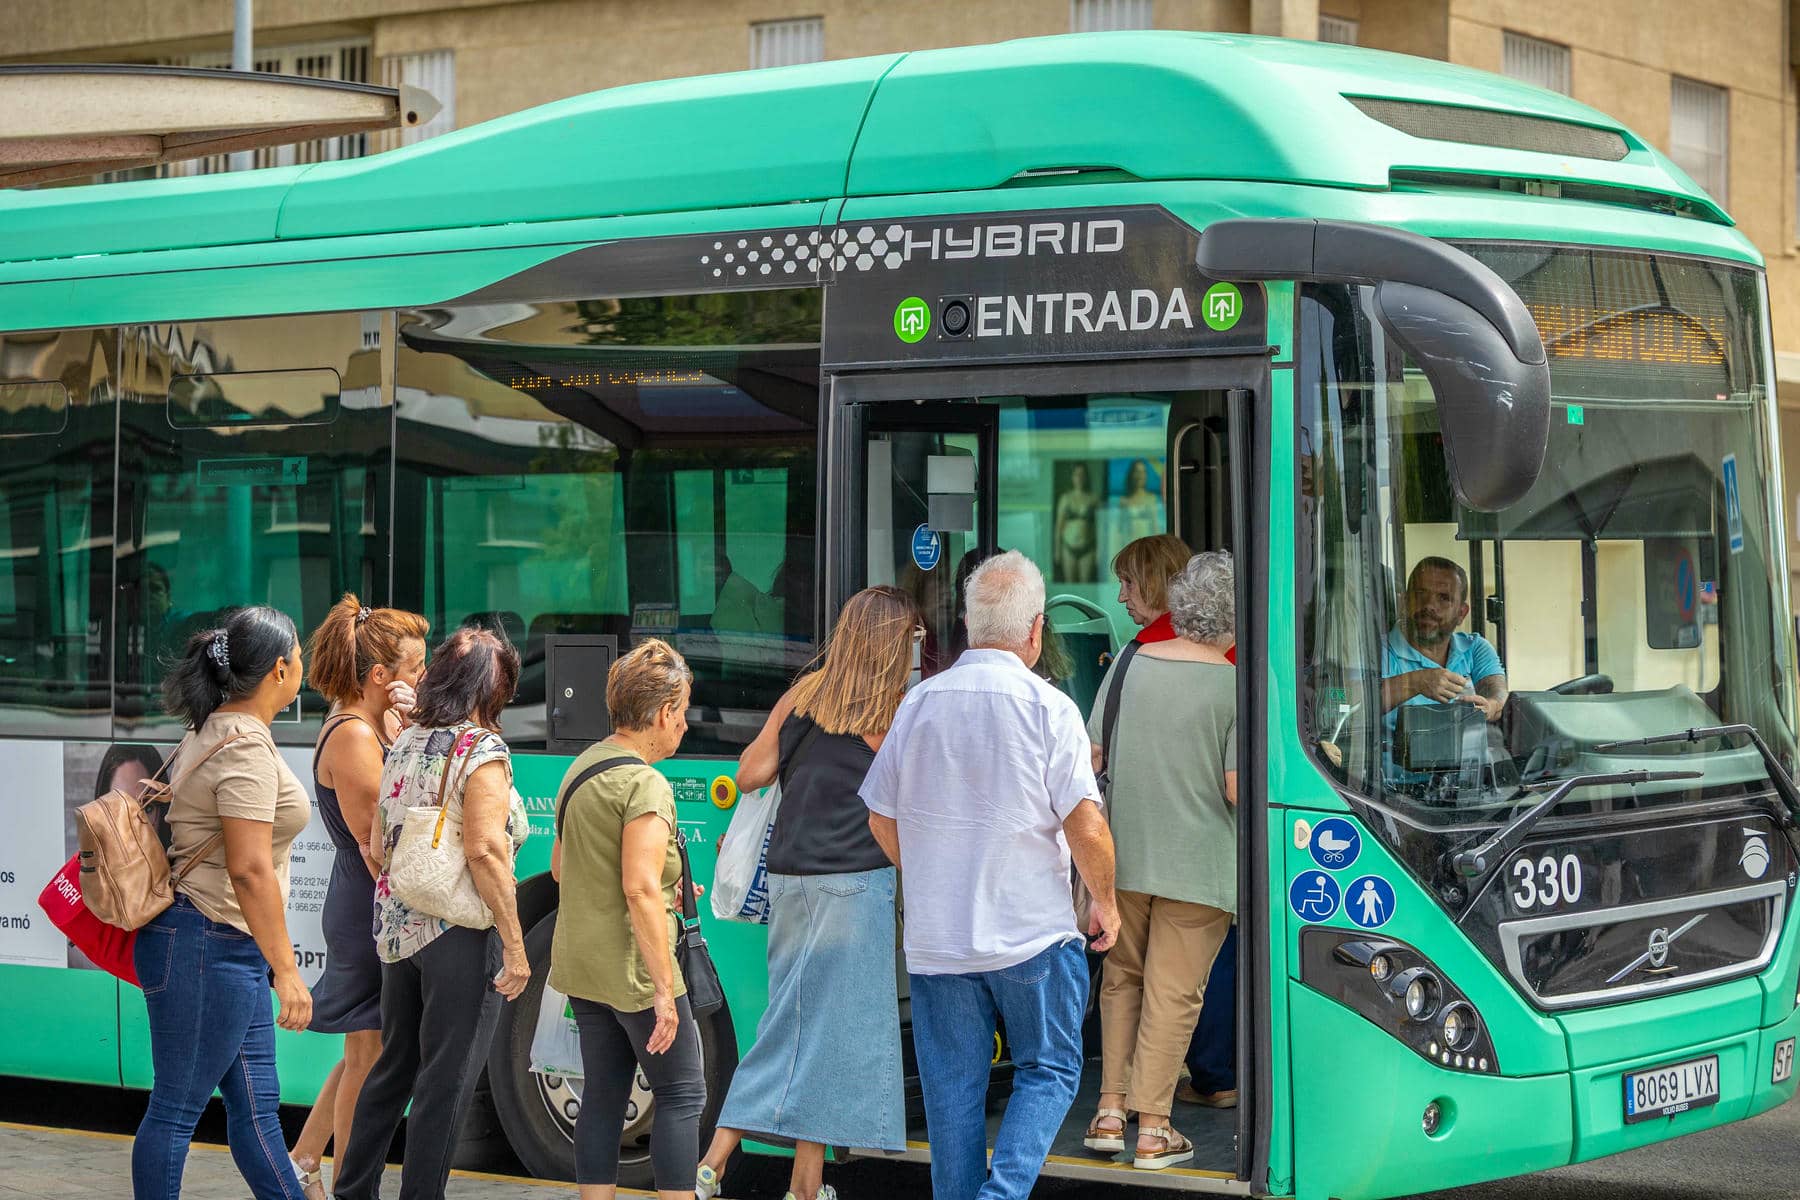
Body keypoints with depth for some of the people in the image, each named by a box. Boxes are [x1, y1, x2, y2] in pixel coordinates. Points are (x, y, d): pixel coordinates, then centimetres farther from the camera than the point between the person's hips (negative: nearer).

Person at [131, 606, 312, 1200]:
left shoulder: (215, 733, 15)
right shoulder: (245, 748, -17)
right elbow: (249, 869, -23)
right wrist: (286, 969, -21)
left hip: (231, 950, 10)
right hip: (208, 948, -10)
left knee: (255, 1103, 12)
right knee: (177, 1109, -3)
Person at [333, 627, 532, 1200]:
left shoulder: (404, 743, 10)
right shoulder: (482, 750, -12)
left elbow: (377, 846, 12)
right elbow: (484, 851, -21)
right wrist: (515, 944, -18)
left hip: (398, 930, 8)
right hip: (460, 937, -7)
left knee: (393, 1066, 18)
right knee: (446, 1082, 0)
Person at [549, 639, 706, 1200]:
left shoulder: (583, 767, 11)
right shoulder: (645, 785, -17)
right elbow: (641, 890, -24)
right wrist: (664, 989, -23)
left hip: (580, 965, 8)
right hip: (633, 968, -8)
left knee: (603, 1096, 11)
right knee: (682, 1093, 1)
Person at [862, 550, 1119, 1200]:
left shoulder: (919, 702, 3)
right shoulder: (1049, 708, -9)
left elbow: (882, 817, 10)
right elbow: (1086, 826, -12)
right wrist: (1105, 901, 4)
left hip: (935, 936, 3)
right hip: (1033, 931, -3)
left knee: (952, 1088, 10)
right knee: (1048, 1071, 9)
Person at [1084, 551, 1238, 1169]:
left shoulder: (1129, 664, 0)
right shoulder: (1237, 685, -13)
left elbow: (1092, 754, 7)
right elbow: (1238, 790, -16)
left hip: (1122, 855, 4)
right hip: (1198, 863, -4)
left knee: (1122, 977, 20)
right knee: (1173, 991, 4)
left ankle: (1111, 1110, 20)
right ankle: (1153, 1129, 7)